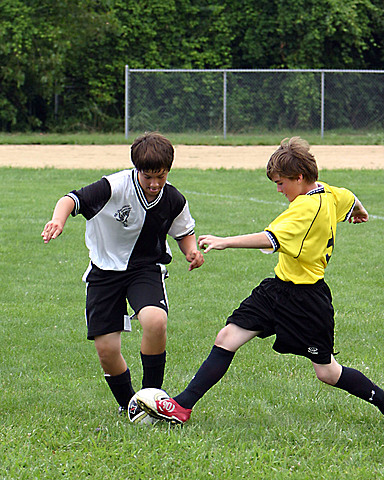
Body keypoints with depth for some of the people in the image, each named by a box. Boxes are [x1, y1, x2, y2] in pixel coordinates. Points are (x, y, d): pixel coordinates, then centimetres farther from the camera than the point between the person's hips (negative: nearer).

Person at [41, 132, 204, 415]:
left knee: (155, 321, -30)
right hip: (105, 270, -1)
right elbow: (72, 200, -28)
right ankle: (127, 404, 25)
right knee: (107, 350, -6)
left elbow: (184, 232, 13)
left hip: (147, 268, 1)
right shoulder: (116, 187, -20)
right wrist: (58, 220, -49)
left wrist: (192, 250, -8)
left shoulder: (174, 201, -7)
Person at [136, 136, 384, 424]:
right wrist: (358, 212, 51)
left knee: (327, 372, 1)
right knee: (227, 339, 0)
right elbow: (349, 199, 26)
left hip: (305, 299, -10)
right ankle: (183, 406, -2)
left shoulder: (309, 207, -25)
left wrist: (226, 242, -41)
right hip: (277, 289, 10)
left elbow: (271, 240, -36)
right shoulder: (328, 193, 3)